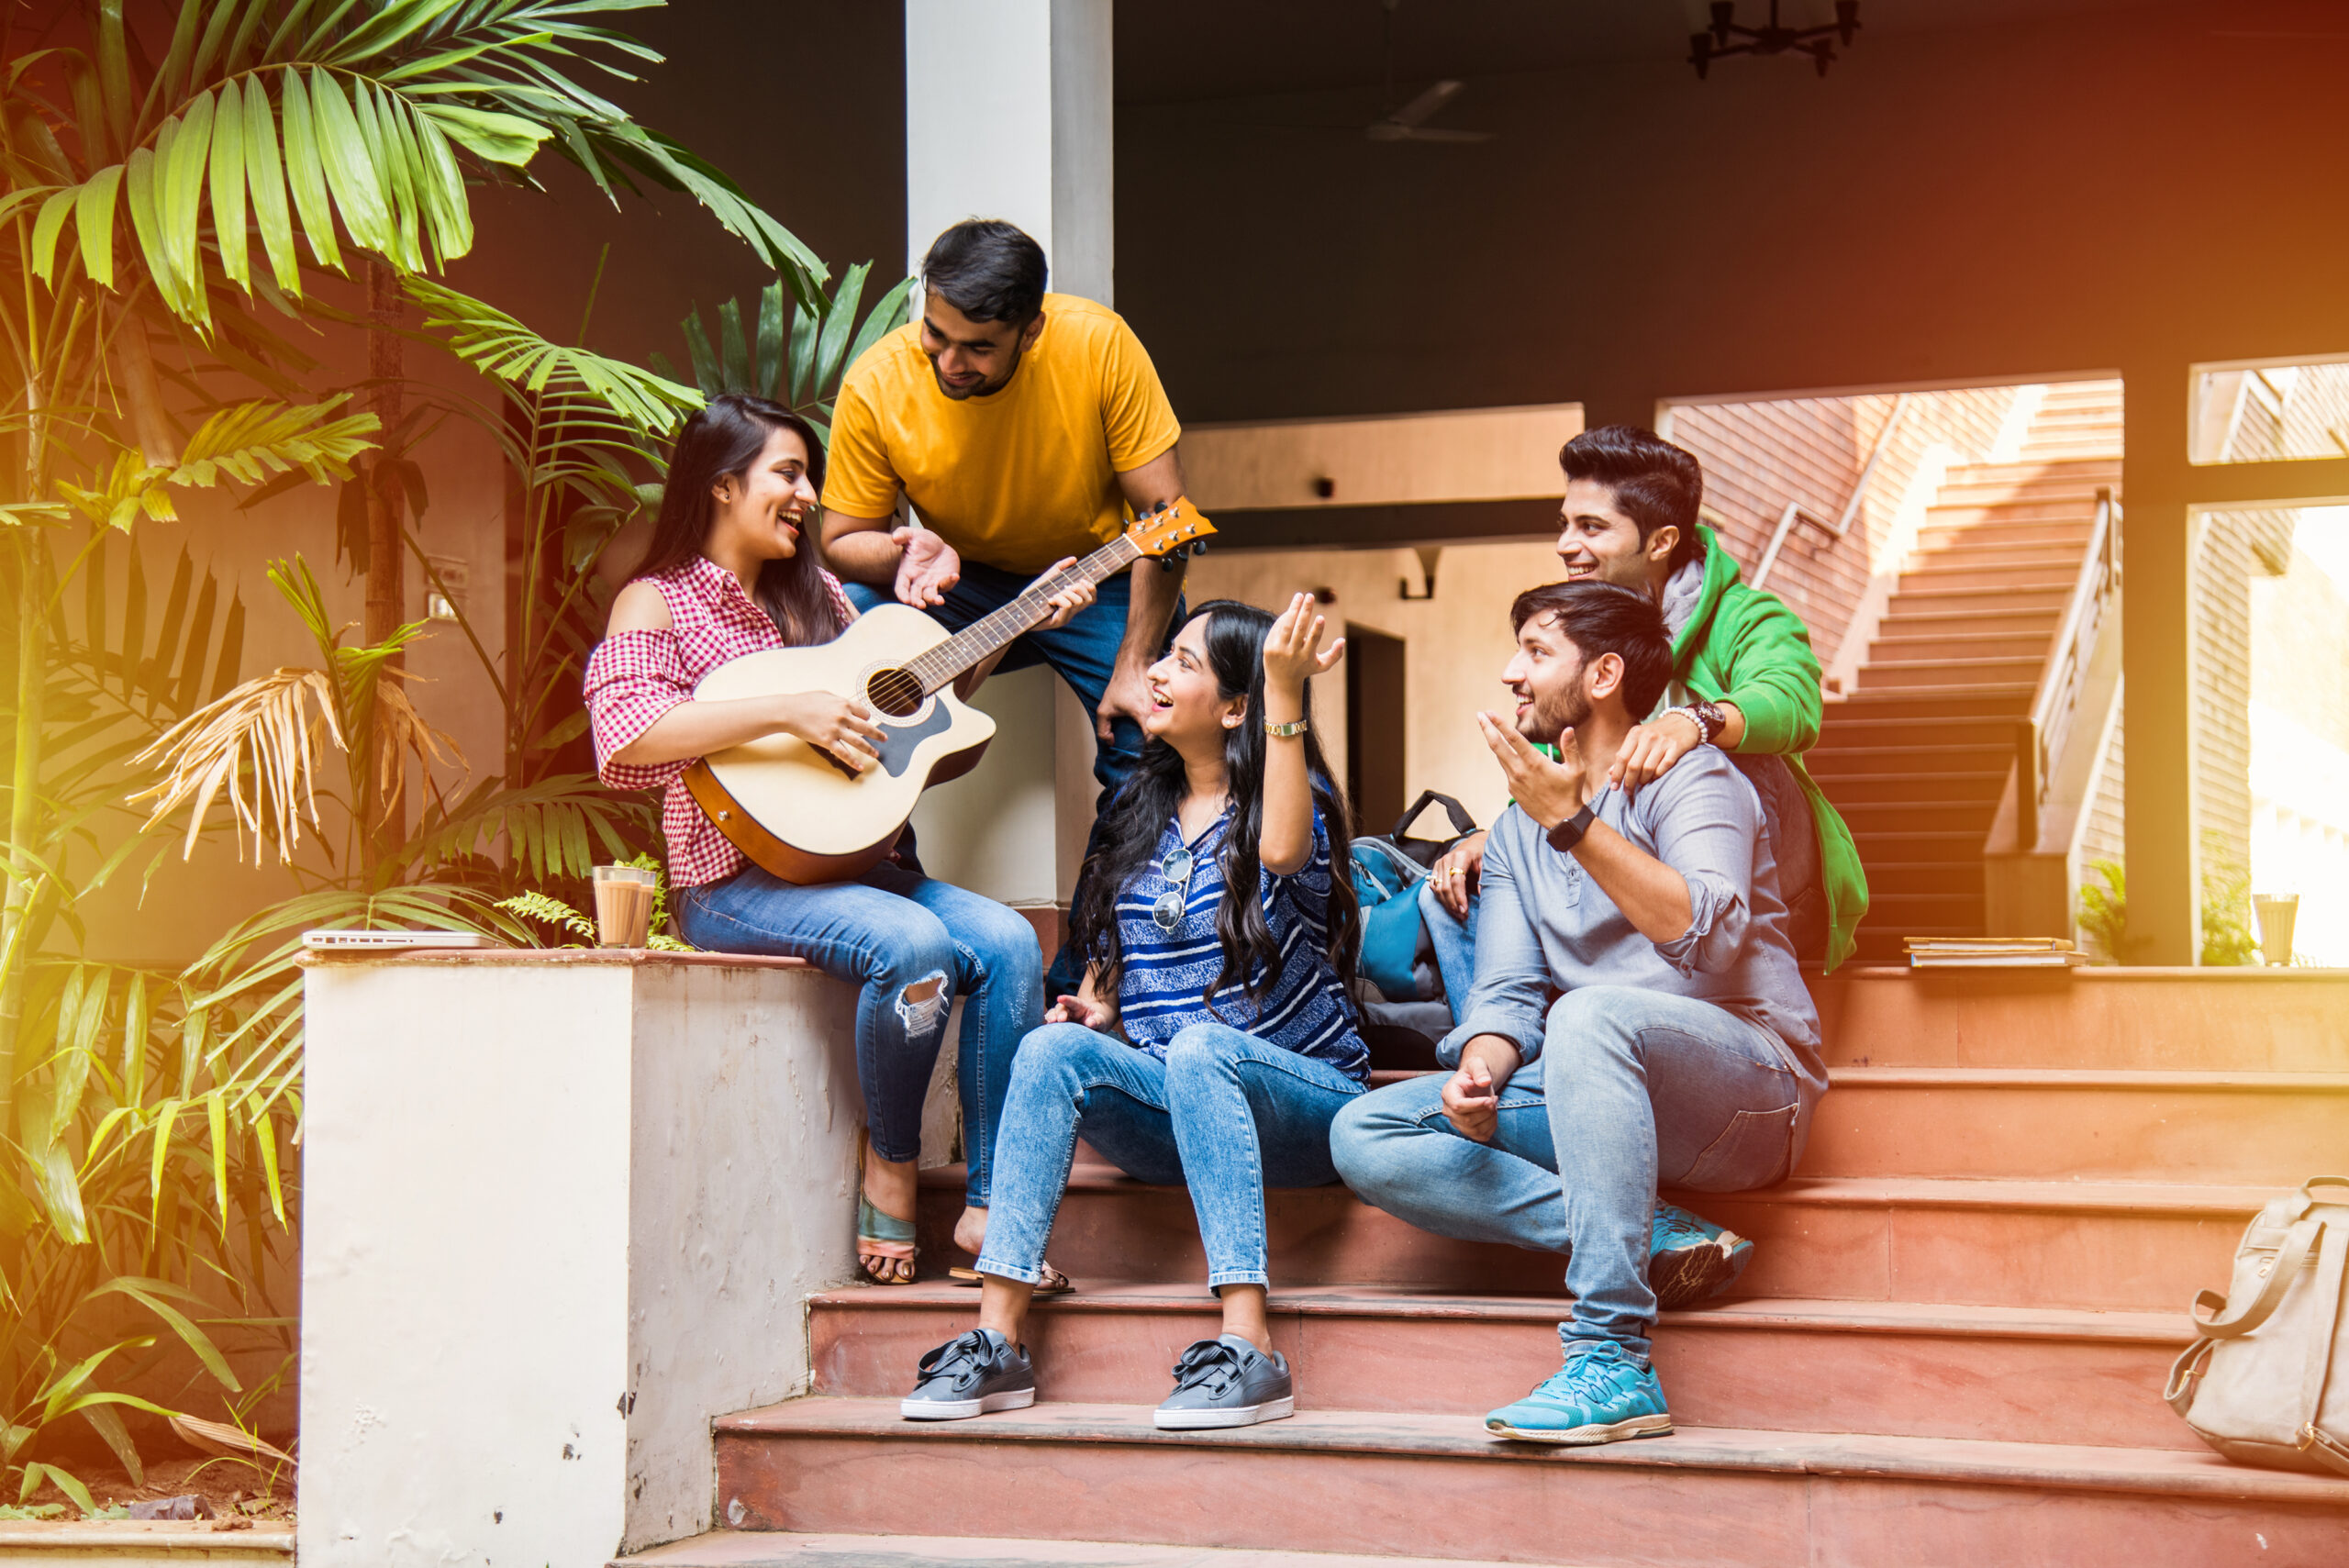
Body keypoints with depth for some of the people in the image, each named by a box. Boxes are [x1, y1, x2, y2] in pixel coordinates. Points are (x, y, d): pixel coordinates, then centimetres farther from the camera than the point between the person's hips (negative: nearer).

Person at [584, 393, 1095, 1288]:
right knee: (915, 944, -31)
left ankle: (988, 1208, -16)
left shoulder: (814, 596, 19)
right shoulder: (657, 603, -1)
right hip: (732, 882, -6)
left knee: (1007, 943, -19)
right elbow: (623, 733, -20)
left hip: (844, 861, 7)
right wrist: (787, 711, -23)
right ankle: (889, 1166, -9)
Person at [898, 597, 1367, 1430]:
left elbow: (1284, 848, -31)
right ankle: (998, 1340, -29)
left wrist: (1284, 689, -36)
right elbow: (1105, 961, 23)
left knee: (1197, 1045, -37)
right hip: (1168, 1109, 5)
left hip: (1301, 1096, -5)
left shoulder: (1290, 798, -4)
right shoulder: (1139, 811, 14)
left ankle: (1250, 1351, -44)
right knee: (1052, 1048, -23)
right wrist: (1096, 1009, 0)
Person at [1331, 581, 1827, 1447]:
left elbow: (1709, 939, -22)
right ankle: (1655, 1241, -21)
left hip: (1751, 1083, -7)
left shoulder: (1692, 780, -3)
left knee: (1592, 1015, -39)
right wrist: (1481, 1070, -14)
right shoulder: (1517, 830, 19)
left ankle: (1612, 1363, -40)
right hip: (1595, 1092, 7)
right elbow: (1508, 991, 8)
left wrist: (1574, 825, -29)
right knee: (1364, 1135, -11)